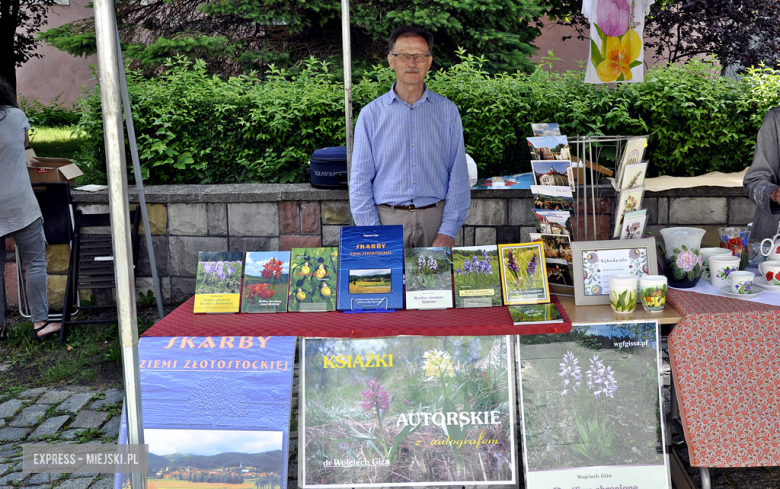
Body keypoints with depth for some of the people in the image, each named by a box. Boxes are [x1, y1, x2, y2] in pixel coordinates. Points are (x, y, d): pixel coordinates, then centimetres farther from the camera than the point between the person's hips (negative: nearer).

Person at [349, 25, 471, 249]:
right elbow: (360, 181, 2)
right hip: (388, 218, 0)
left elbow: (458, 176, 3)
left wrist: (448, 230, -7)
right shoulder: (371, 114, 4)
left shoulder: (447, 111, 6)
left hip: (435, 218, 1)